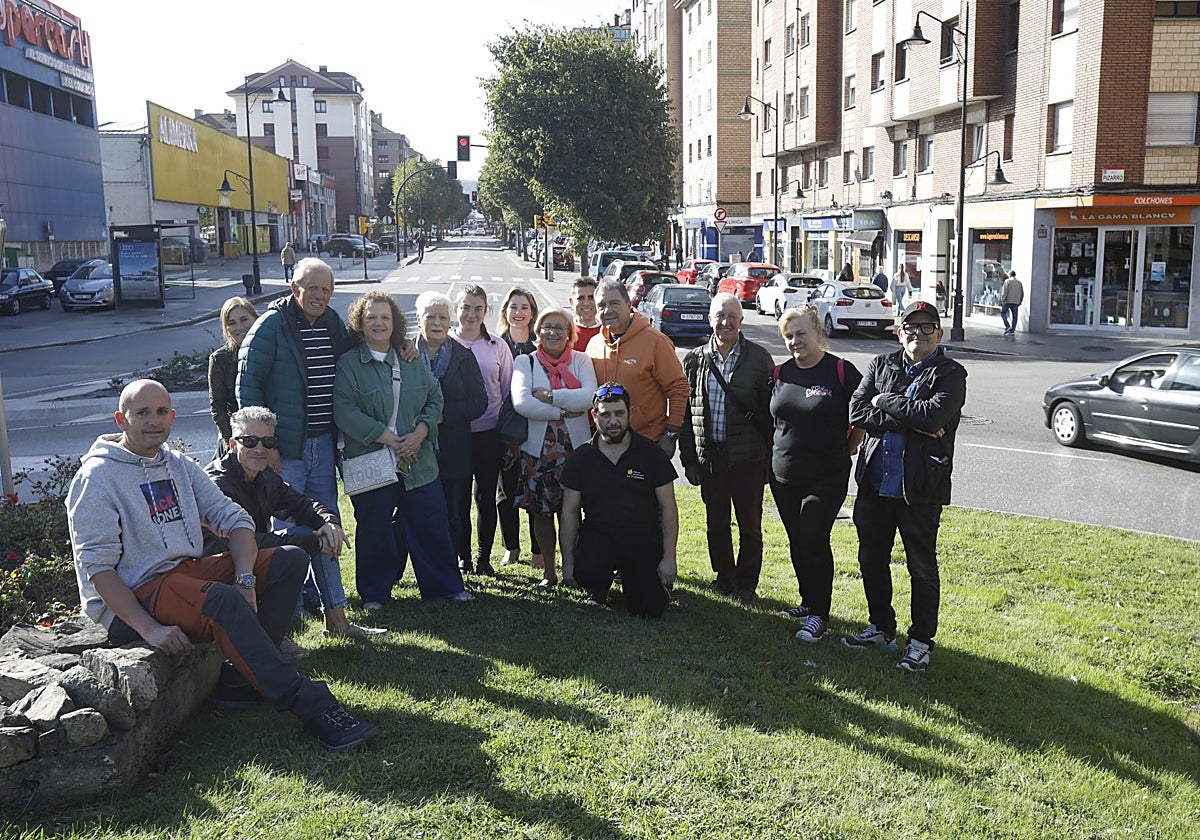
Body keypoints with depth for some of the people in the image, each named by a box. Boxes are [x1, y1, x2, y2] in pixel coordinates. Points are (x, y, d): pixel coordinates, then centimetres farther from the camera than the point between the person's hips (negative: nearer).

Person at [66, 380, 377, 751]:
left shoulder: (179, 465, 13)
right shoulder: (97, 476, -7)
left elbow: (233, 518, 7)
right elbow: (97, 567, -14)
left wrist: (245, 579, -12)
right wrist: (149, 629, -24)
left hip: (186, 570, 8)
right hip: (133, 595, -8)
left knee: (290, 560, -6)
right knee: (223, 601, -36)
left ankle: (238, 681, -14)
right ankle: (312, 707, -31)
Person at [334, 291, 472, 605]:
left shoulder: (413, 360, 10)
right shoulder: (348, 364, -3)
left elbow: (435, 399, 9)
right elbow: (345, 412, -14)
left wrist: (419, 434, -9)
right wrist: (387, 438, -17)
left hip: (418, 460, 3)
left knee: (432, 524, 7)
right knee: (374, 529, 7)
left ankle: (446, 585, 21)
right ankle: (375, 593, 22)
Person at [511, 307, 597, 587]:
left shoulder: (581, 361, 5)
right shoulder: (525, 362, 3)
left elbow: (590, 396, -13)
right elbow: (521, 402, -13)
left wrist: (550, 396, -16)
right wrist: (564, 410, -15)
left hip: (575, 446, 0)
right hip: (537, 448, 0)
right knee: (540, 511, 5)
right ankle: (548, 570, 18)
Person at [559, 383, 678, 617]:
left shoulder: (651, 453, -2)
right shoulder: (580, 459, 1)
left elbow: (668, 507, -1)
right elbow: (569, 512, 2)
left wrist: (669, 558, -7)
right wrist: (567, 563, -5)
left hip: (644, 543, 0)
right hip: (597, 540, 0)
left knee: (650, 610, -13)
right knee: (584, 572, -32)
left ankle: (630, 577, 22)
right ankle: (598, 590, 7)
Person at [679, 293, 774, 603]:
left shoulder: (759, 357, -2)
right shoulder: (694, 360, 6)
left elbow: (771, 408, -1)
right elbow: (685, 412, 8)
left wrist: (769, 455, -5)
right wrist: (688, 458, 5)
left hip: (748, 457, -3)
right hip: (709, 456, 3)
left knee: (750, 524, 6)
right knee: (716, 522, 14)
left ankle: (746, 584, 20)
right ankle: (724, 577, 30)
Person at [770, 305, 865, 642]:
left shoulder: (841, 371, -8)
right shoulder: (780, 373, 7)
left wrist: (846, 451, 1)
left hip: (826, 478, -5)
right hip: (784, 476, 6)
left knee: (814, 541, -7)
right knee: (796, 542, 12)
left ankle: (819, 615, 4)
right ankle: (808, 602, 28)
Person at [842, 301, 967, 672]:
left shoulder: (950, 374, -4)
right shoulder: (881, 364, 8)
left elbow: (934, 414, -24)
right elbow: (857, 411, -6)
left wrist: (885, 401, -12)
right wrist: (912, 423, -15)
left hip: (920, 488, -5)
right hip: (875, 483, 5)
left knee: (922, 568, 6)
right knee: (871, 559, 17)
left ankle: (921, 641, 21)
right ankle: (881, 627, 35)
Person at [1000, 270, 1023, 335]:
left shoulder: (1007, 281, -2)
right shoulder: (1019, 282, 12)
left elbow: (1004, 292, -10)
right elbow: (1022, 294, 12)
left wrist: (1002, 301, -9)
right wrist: (1019, 302, 18)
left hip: (1008, 301, -4)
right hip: (1016, 302, 4)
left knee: (1003, 313, 8)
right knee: (1014, 317, 5)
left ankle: (1007, 326, -9)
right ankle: (1012, 330, 0)